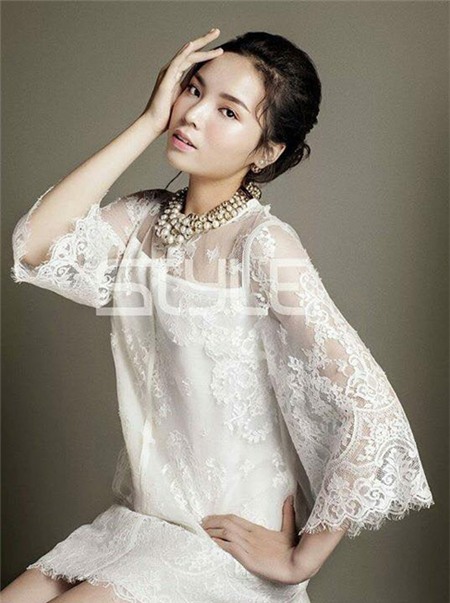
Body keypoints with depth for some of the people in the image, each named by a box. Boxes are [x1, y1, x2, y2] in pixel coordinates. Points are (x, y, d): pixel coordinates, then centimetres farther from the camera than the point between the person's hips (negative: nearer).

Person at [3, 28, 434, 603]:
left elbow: (371, 409, -24)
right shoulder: (146, 217, 2)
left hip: (225, 541, -6)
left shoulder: (262, 242, -19)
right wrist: (147, 122, -12)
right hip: (136, 522, 6)